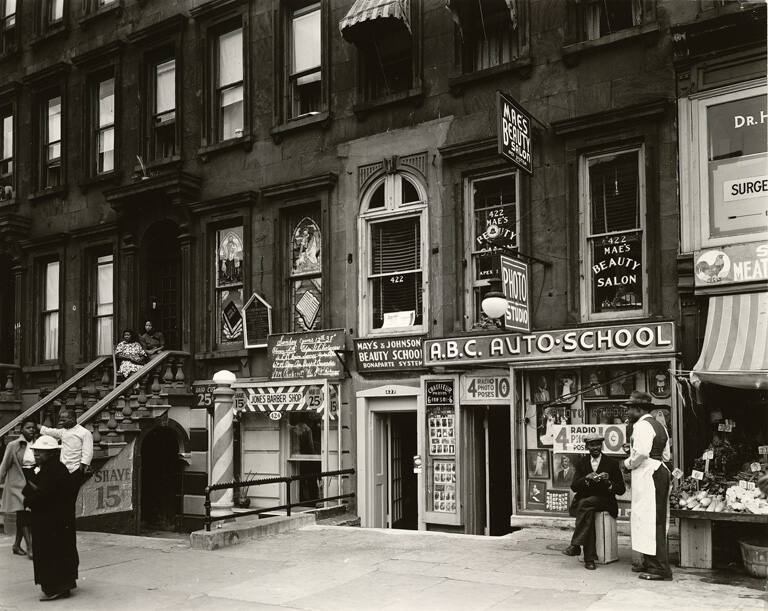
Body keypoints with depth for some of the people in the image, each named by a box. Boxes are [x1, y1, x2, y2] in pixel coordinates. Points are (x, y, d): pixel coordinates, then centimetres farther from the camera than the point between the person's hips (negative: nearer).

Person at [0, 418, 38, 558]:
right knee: (23, 514, -9)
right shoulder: (13, 445, -8)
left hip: (32, 483, 4)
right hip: (18, 483, -4)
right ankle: (30, 548, -10)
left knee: (23, 516, 13)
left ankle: (17, 545, 26)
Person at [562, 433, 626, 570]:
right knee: (588, 512, -33)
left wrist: (609, 482, -20)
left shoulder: (612, 463, 4)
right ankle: (589, 558, -35)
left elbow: (621, 490, 0)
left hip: (604, 501, -2)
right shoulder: (581, 463, 10)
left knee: (585, 503, -34)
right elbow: (574, 487, 1)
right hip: (583, 502, 2)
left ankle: (575, 545, -32)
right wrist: (587, 479, -19)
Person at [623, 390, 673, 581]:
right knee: (657, 519, 13)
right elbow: (666, 455, 20)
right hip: (660, 471, 11)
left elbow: (642, 452, -24)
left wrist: (629, 463, -7)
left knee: (650, 519, -8)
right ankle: (651, 563, 20)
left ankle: (660, 569, -8)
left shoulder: (642, 425, -12)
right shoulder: (659, 425, 20)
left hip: (647, 475, -11)